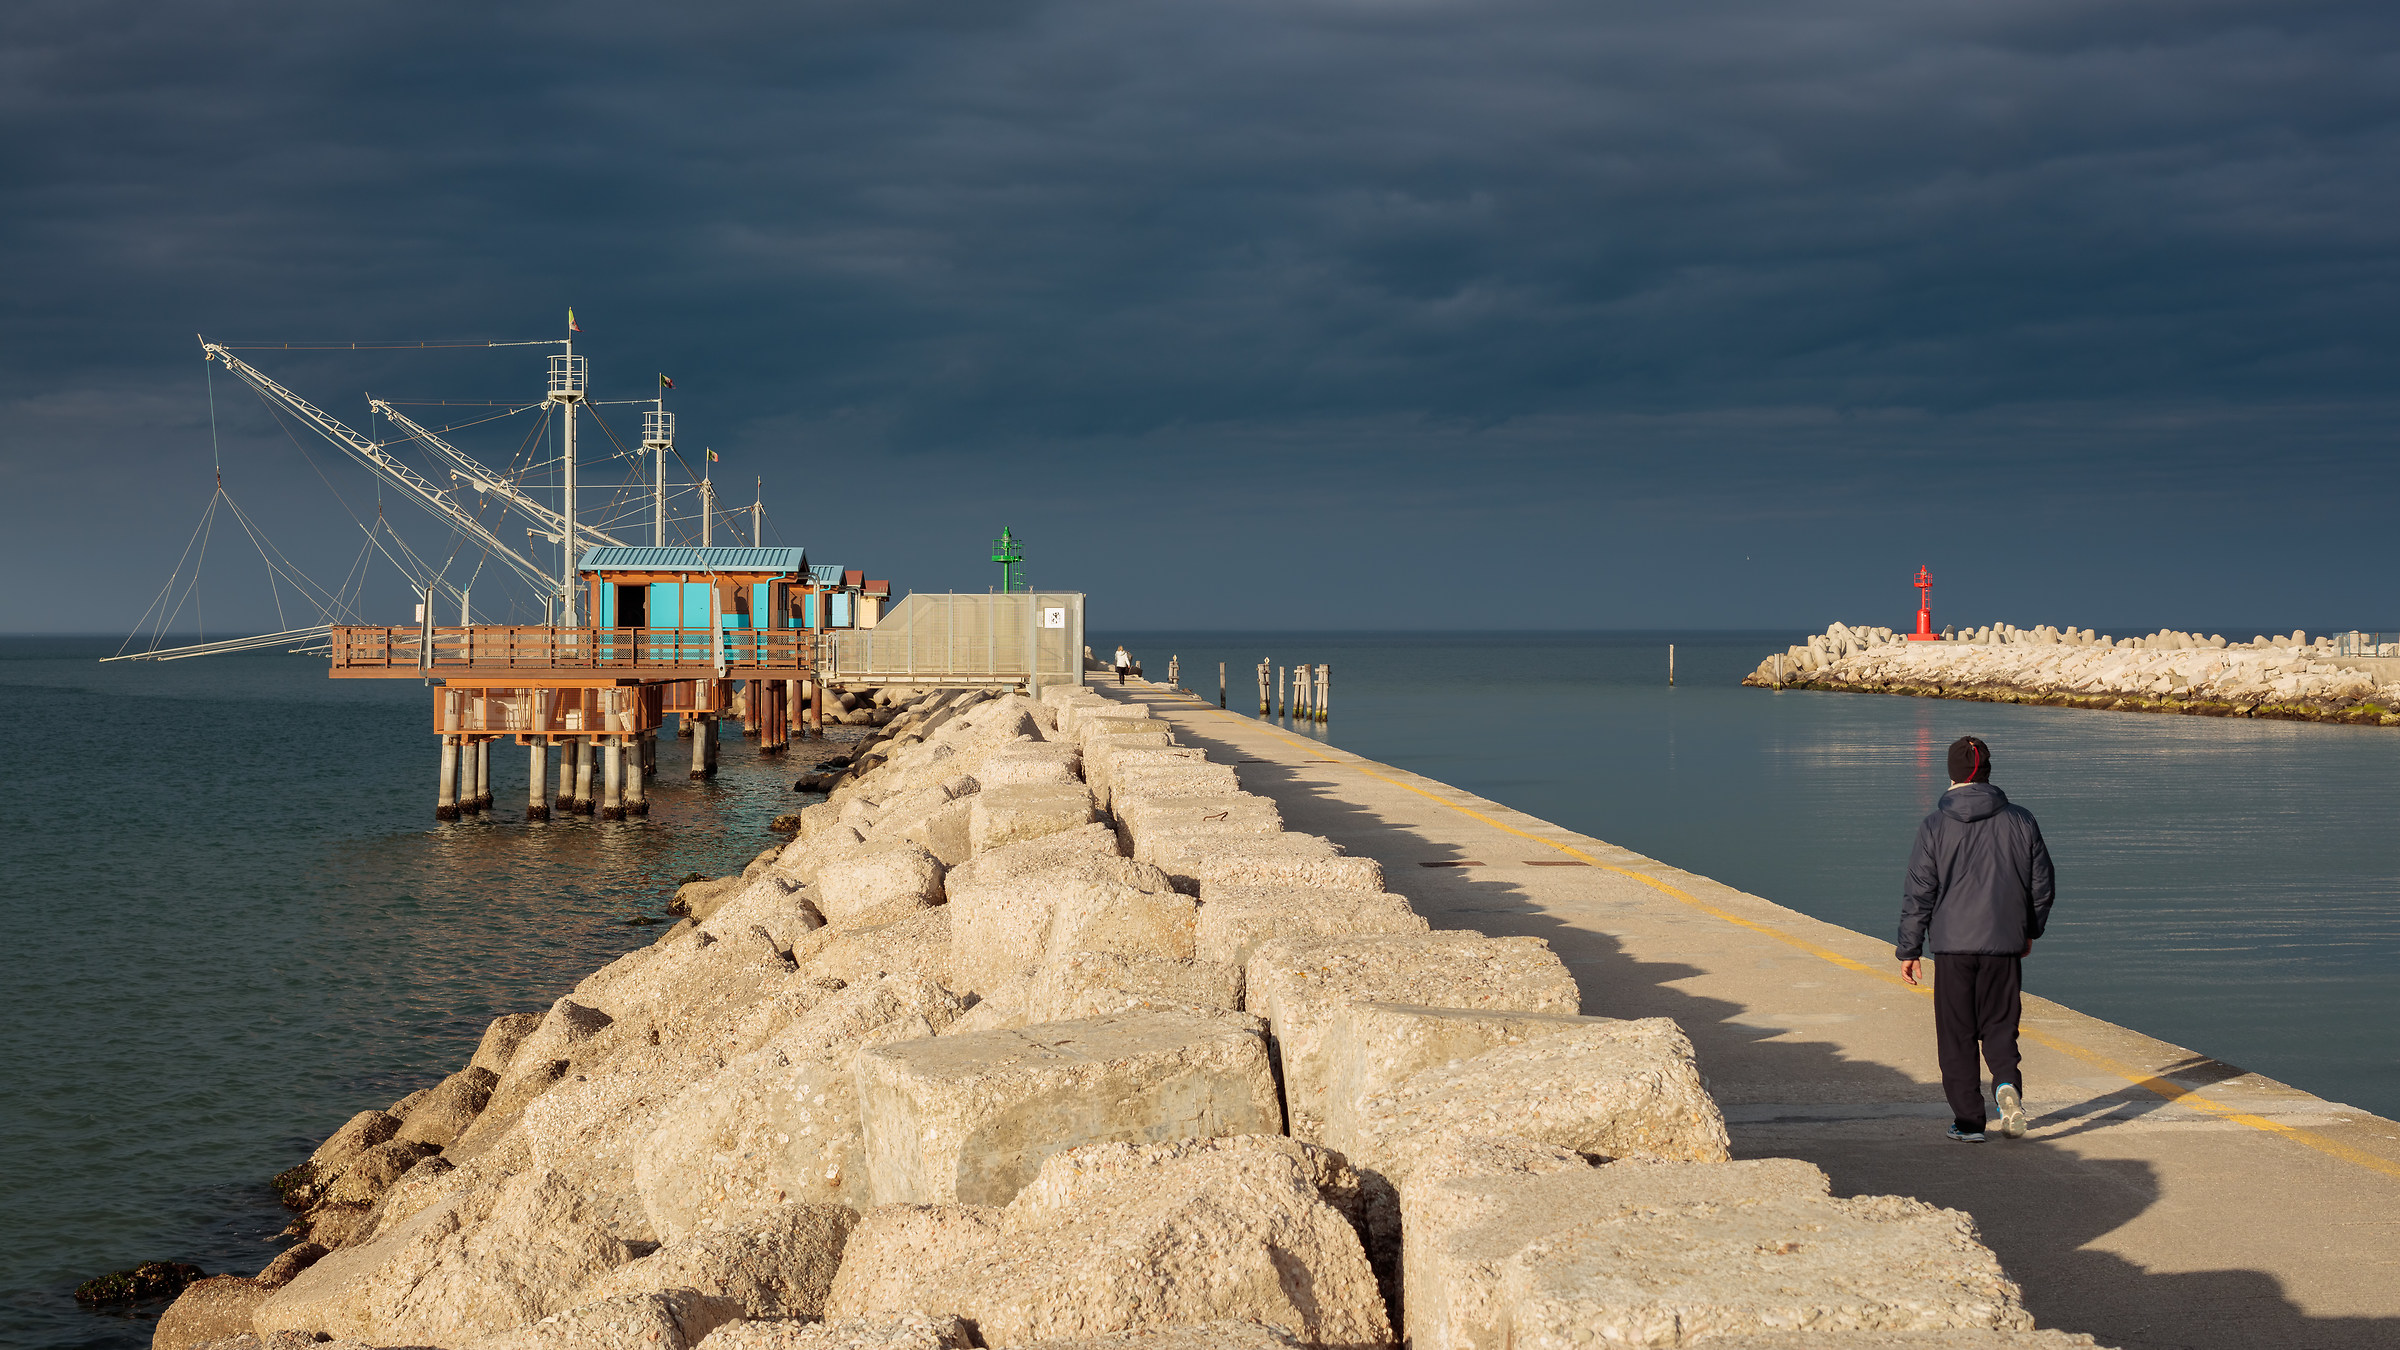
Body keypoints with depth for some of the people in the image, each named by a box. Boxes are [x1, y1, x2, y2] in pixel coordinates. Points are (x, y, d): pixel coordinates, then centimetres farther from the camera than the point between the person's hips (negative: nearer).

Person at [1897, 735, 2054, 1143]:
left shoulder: (1935, 827, -5)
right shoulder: (2020, 822, 2)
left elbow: (1918, 894, -4)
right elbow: (2043, 885, 9)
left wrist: (1909, 949, 4)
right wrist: (2030, 931, 24)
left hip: (1953, 945, -2)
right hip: (2005, 945, 2)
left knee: (1957, 1037, 7)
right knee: (1999, 1026, 13)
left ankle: (1968, 1121, 6)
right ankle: (2007, 1083, -16)